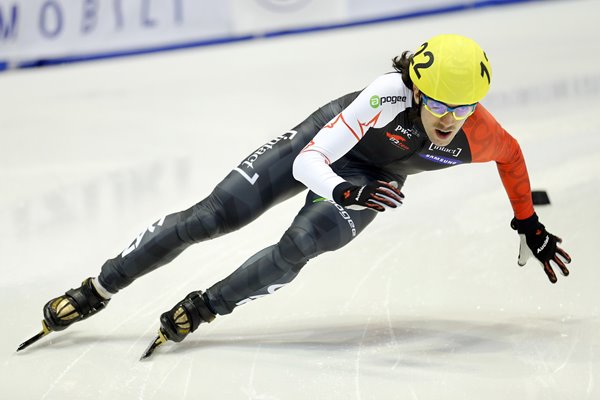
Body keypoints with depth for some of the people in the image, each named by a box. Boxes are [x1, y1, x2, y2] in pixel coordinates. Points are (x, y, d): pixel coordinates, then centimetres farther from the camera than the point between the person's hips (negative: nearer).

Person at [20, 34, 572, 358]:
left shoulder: (480, 136, -29)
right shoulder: (391, 94, -40)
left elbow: (512, 155, -2)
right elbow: (308, 161, -38)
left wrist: (529, 226, 6)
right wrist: (346, 190, -58)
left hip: (375, 177, 2)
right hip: (322, 142, -2)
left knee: (300, 245, -26)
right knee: (213, 215, -6)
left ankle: (201, 308, -3)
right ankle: (96, 292, 9)